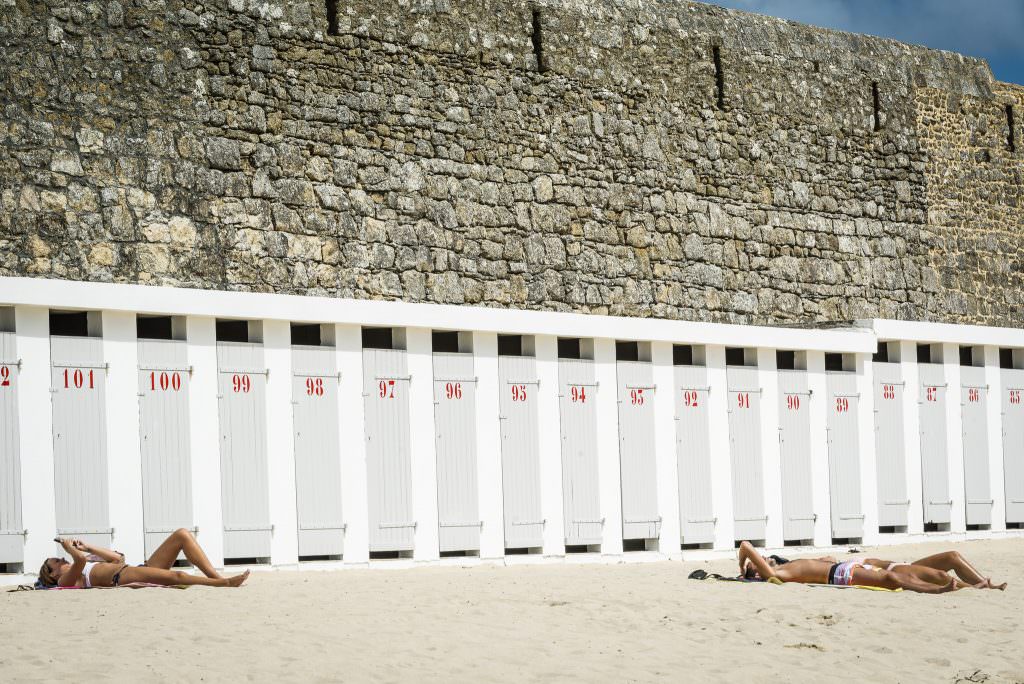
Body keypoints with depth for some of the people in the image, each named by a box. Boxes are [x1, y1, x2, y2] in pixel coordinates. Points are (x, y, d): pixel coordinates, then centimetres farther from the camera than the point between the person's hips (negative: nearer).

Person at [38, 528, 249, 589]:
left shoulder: (89, 567, 35)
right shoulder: (67, 580, 8)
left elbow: (117, 558, 38)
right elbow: (80, 561, -12)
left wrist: (87, 548, 35)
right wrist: (70, 549, 8)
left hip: (140, 568, 9)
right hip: (121, 577, -9)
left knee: (182, 534, -5)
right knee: (176, 576, -36)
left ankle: (216, 576, -19)